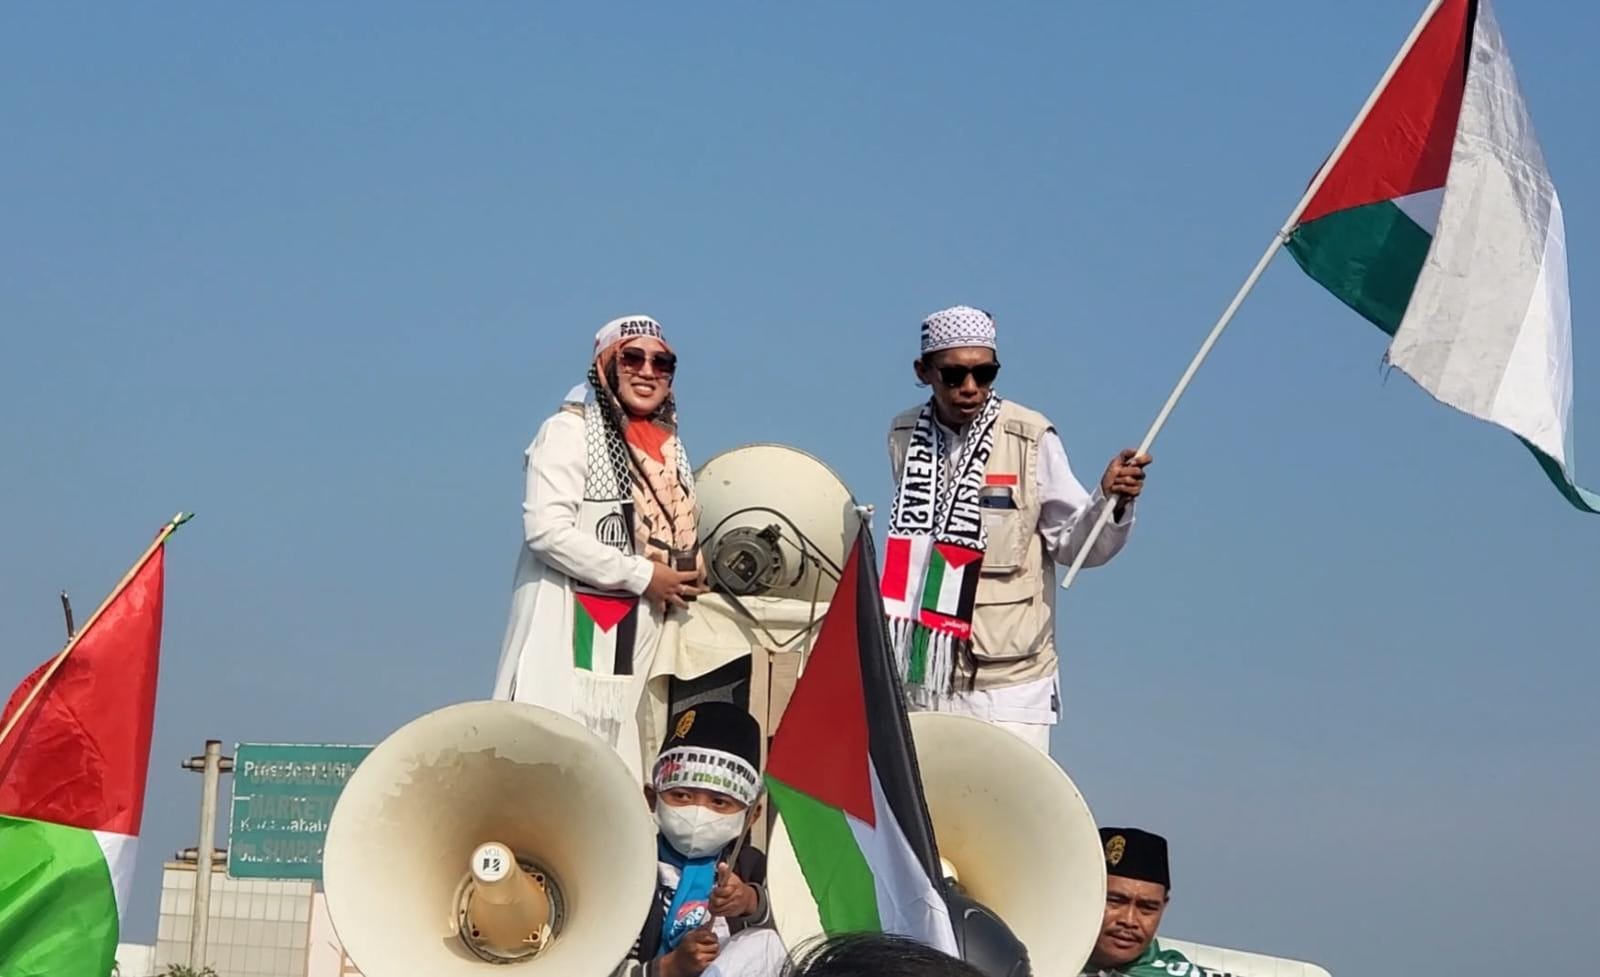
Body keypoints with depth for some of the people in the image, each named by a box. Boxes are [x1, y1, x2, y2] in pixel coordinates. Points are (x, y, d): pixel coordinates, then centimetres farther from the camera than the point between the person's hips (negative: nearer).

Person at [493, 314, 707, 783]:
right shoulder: (571, 431, -4)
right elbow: (546, 529, -15)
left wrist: (692, 573, 8)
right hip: (574, 629, -7)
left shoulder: (669, 449, 18)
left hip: (643, 631, 7)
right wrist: (642, 576, -14)